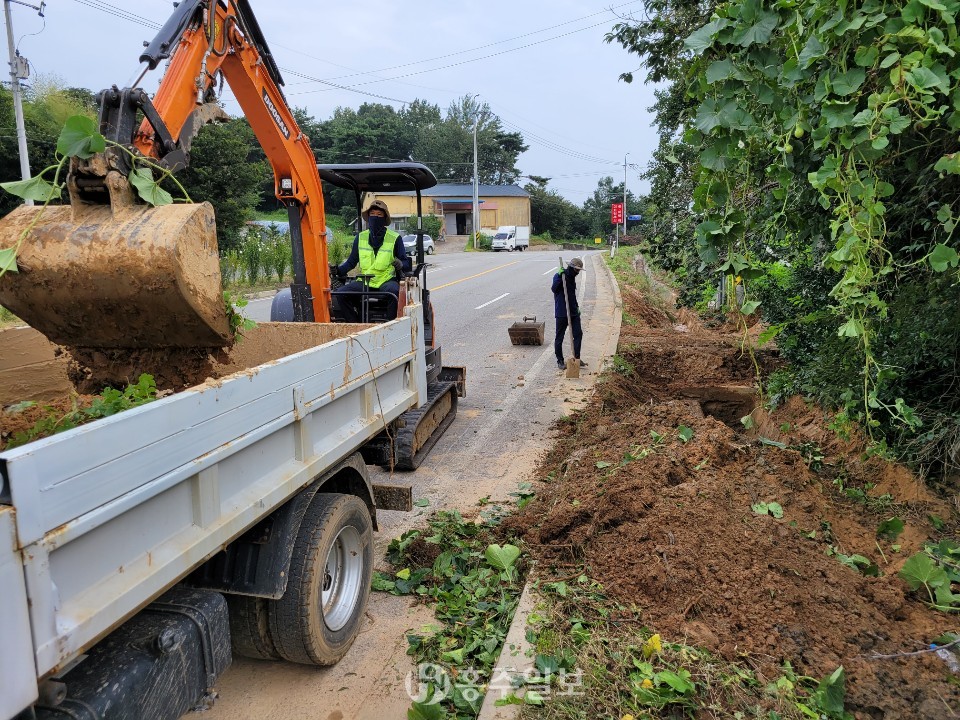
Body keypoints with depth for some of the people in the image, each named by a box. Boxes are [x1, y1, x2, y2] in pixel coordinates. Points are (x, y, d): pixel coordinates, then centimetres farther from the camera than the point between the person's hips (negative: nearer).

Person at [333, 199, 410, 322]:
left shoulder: (395, 238, 5)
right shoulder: (360, 237, 14)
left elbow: (406, 263, 5)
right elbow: (351, 262, 18)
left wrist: (400, 264, -20)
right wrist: (338, 270, -2)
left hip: (387, 281, -3)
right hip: (364, 282, 4)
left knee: (393, 292, -38)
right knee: (339, 294, -19)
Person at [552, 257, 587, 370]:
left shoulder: (572, 277, 11)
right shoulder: (559, 276, -13)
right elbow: (554, 289, -29)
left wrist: (577, 306, 18)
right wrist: (559, 276, -36)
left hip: (573, 312, 8)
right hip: (562, 313, -8)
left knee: (578, 334, 7)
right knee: (559, 338, 3)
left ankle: (577, 358, 18)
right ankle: (560, 361, 13)